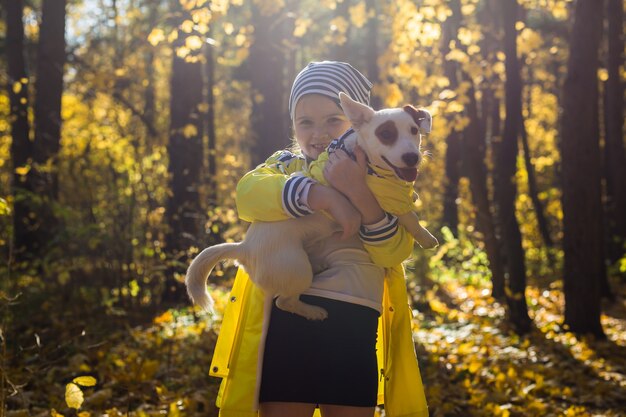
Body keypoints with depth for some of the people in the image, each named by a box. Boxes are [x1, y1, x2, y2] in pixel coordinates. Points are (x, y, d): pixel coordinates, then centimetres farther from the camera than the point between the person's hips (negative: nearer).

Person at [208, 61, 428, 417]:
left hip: (354, 328, 0)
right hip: (289, 320, 0)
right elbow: (248, 195, -11)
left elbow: (395, 251, -5)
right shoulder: (286, 166, 13)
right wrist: (322, 195, -24)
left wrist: (359, 193, -21)